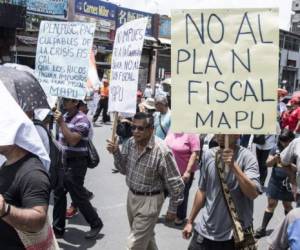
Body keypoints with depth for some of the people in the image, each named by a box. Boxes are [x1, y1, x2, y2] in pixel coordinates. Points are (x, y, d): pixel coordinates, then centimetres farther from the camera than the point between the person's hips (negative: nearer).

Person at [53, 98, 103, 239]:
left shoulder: (82, 120, -17)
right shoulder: (65, 116, 9)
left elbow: (73, 140, -26)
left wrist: (61, 123, -24)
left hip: (76, 163, -8)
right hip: (63, 161, 8)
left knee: (78, 197, 0)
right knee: (58, 195, 12)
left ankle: (96, 224, 19)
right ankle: (58, 228, 25)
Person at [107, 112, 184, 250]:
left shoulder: (161, 151, -27)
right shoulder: (130, 143, -6)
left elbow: (175, 183, -18)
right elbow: (124, 170, 6)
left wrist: (173, 209, -9)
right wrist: (116, 153, -11)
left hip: (149, 201, -7)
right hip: (131, 196, 7)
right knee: (145, 236, 26)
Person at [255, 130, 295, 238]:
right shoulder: (277, 148, -1)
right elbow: (268, 163, 0)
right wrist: (275, 158, -19)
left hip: (288, 183, -2)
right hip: (275, 182, 2)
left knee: (287, 205, 14)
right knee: (271, 204, 6)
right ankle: (263, 228, 12)